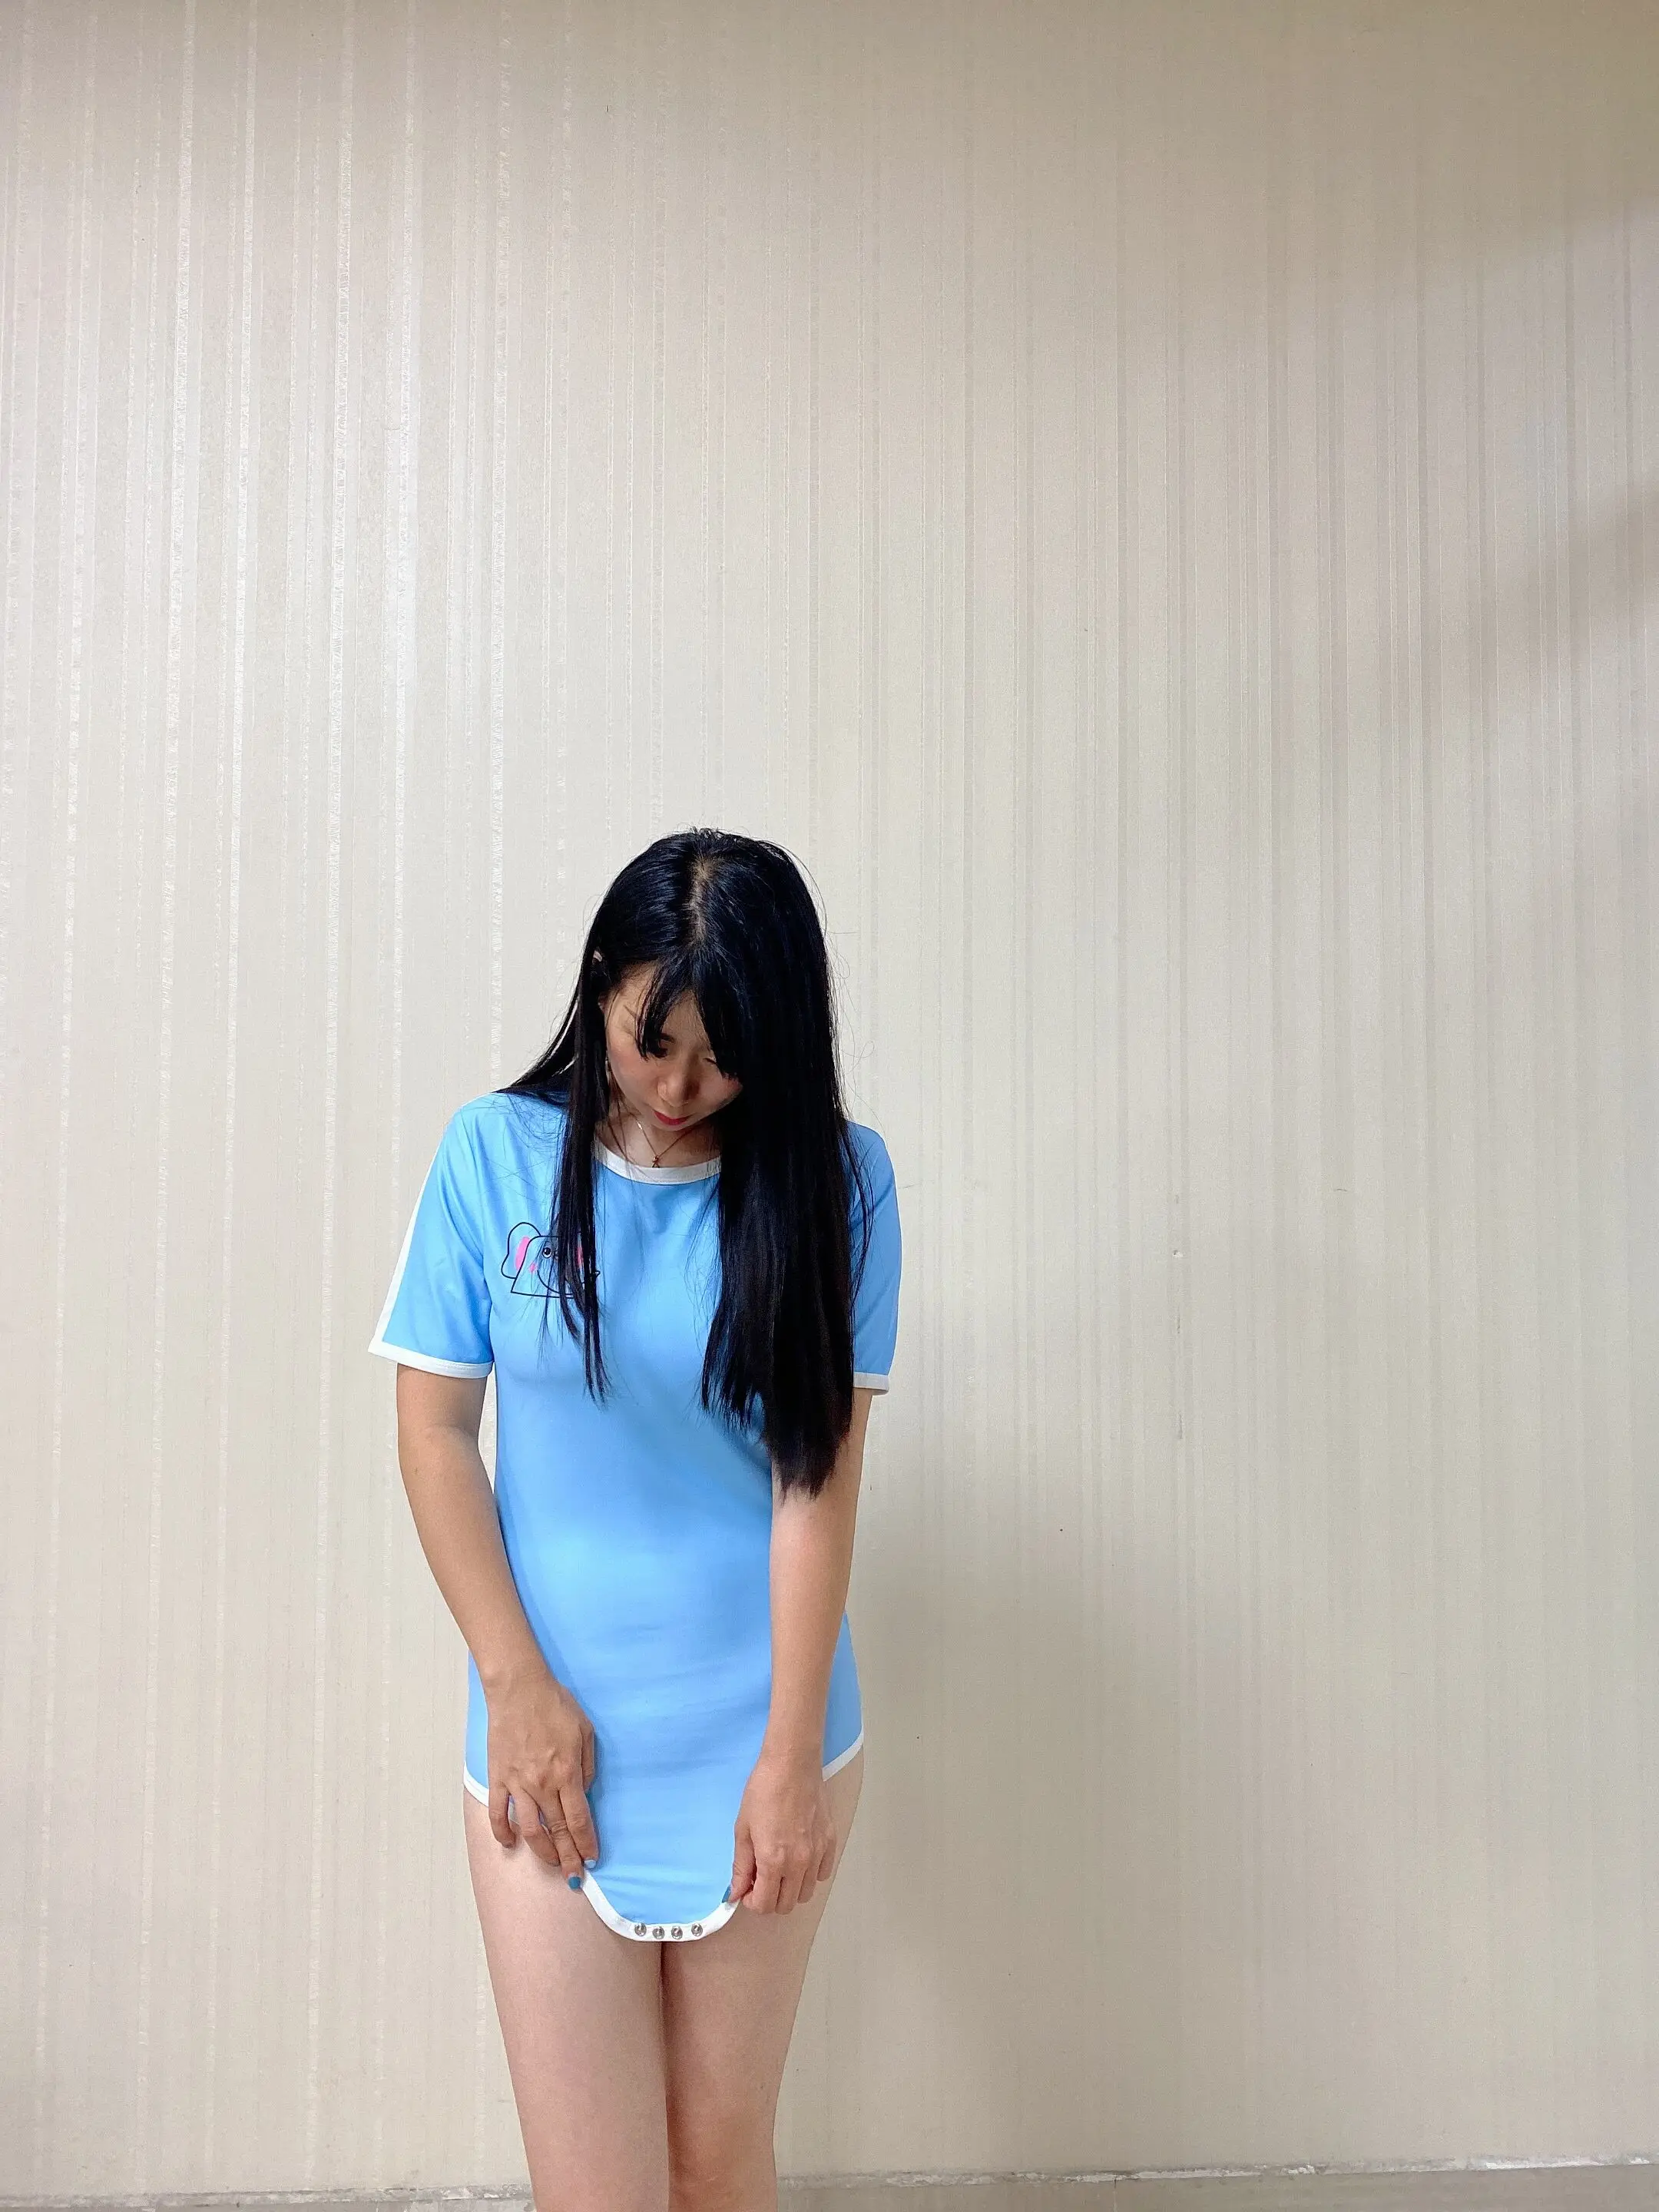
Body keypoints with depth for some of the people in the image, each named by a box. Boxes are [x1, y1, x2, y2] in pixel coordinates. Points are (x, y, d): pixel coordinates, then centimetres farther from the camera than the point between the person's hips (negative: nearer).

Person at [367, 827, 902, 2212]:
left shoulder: (834, 1179, -5)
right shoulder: (496, 1153, -3)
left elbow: (820, 1474, -7)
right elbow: (435, 1427, 0)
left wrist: (790, 1755, -9)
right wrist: (517, 1684, -5)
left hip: (761, 1732, 0)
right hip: (551, 1731, 0)